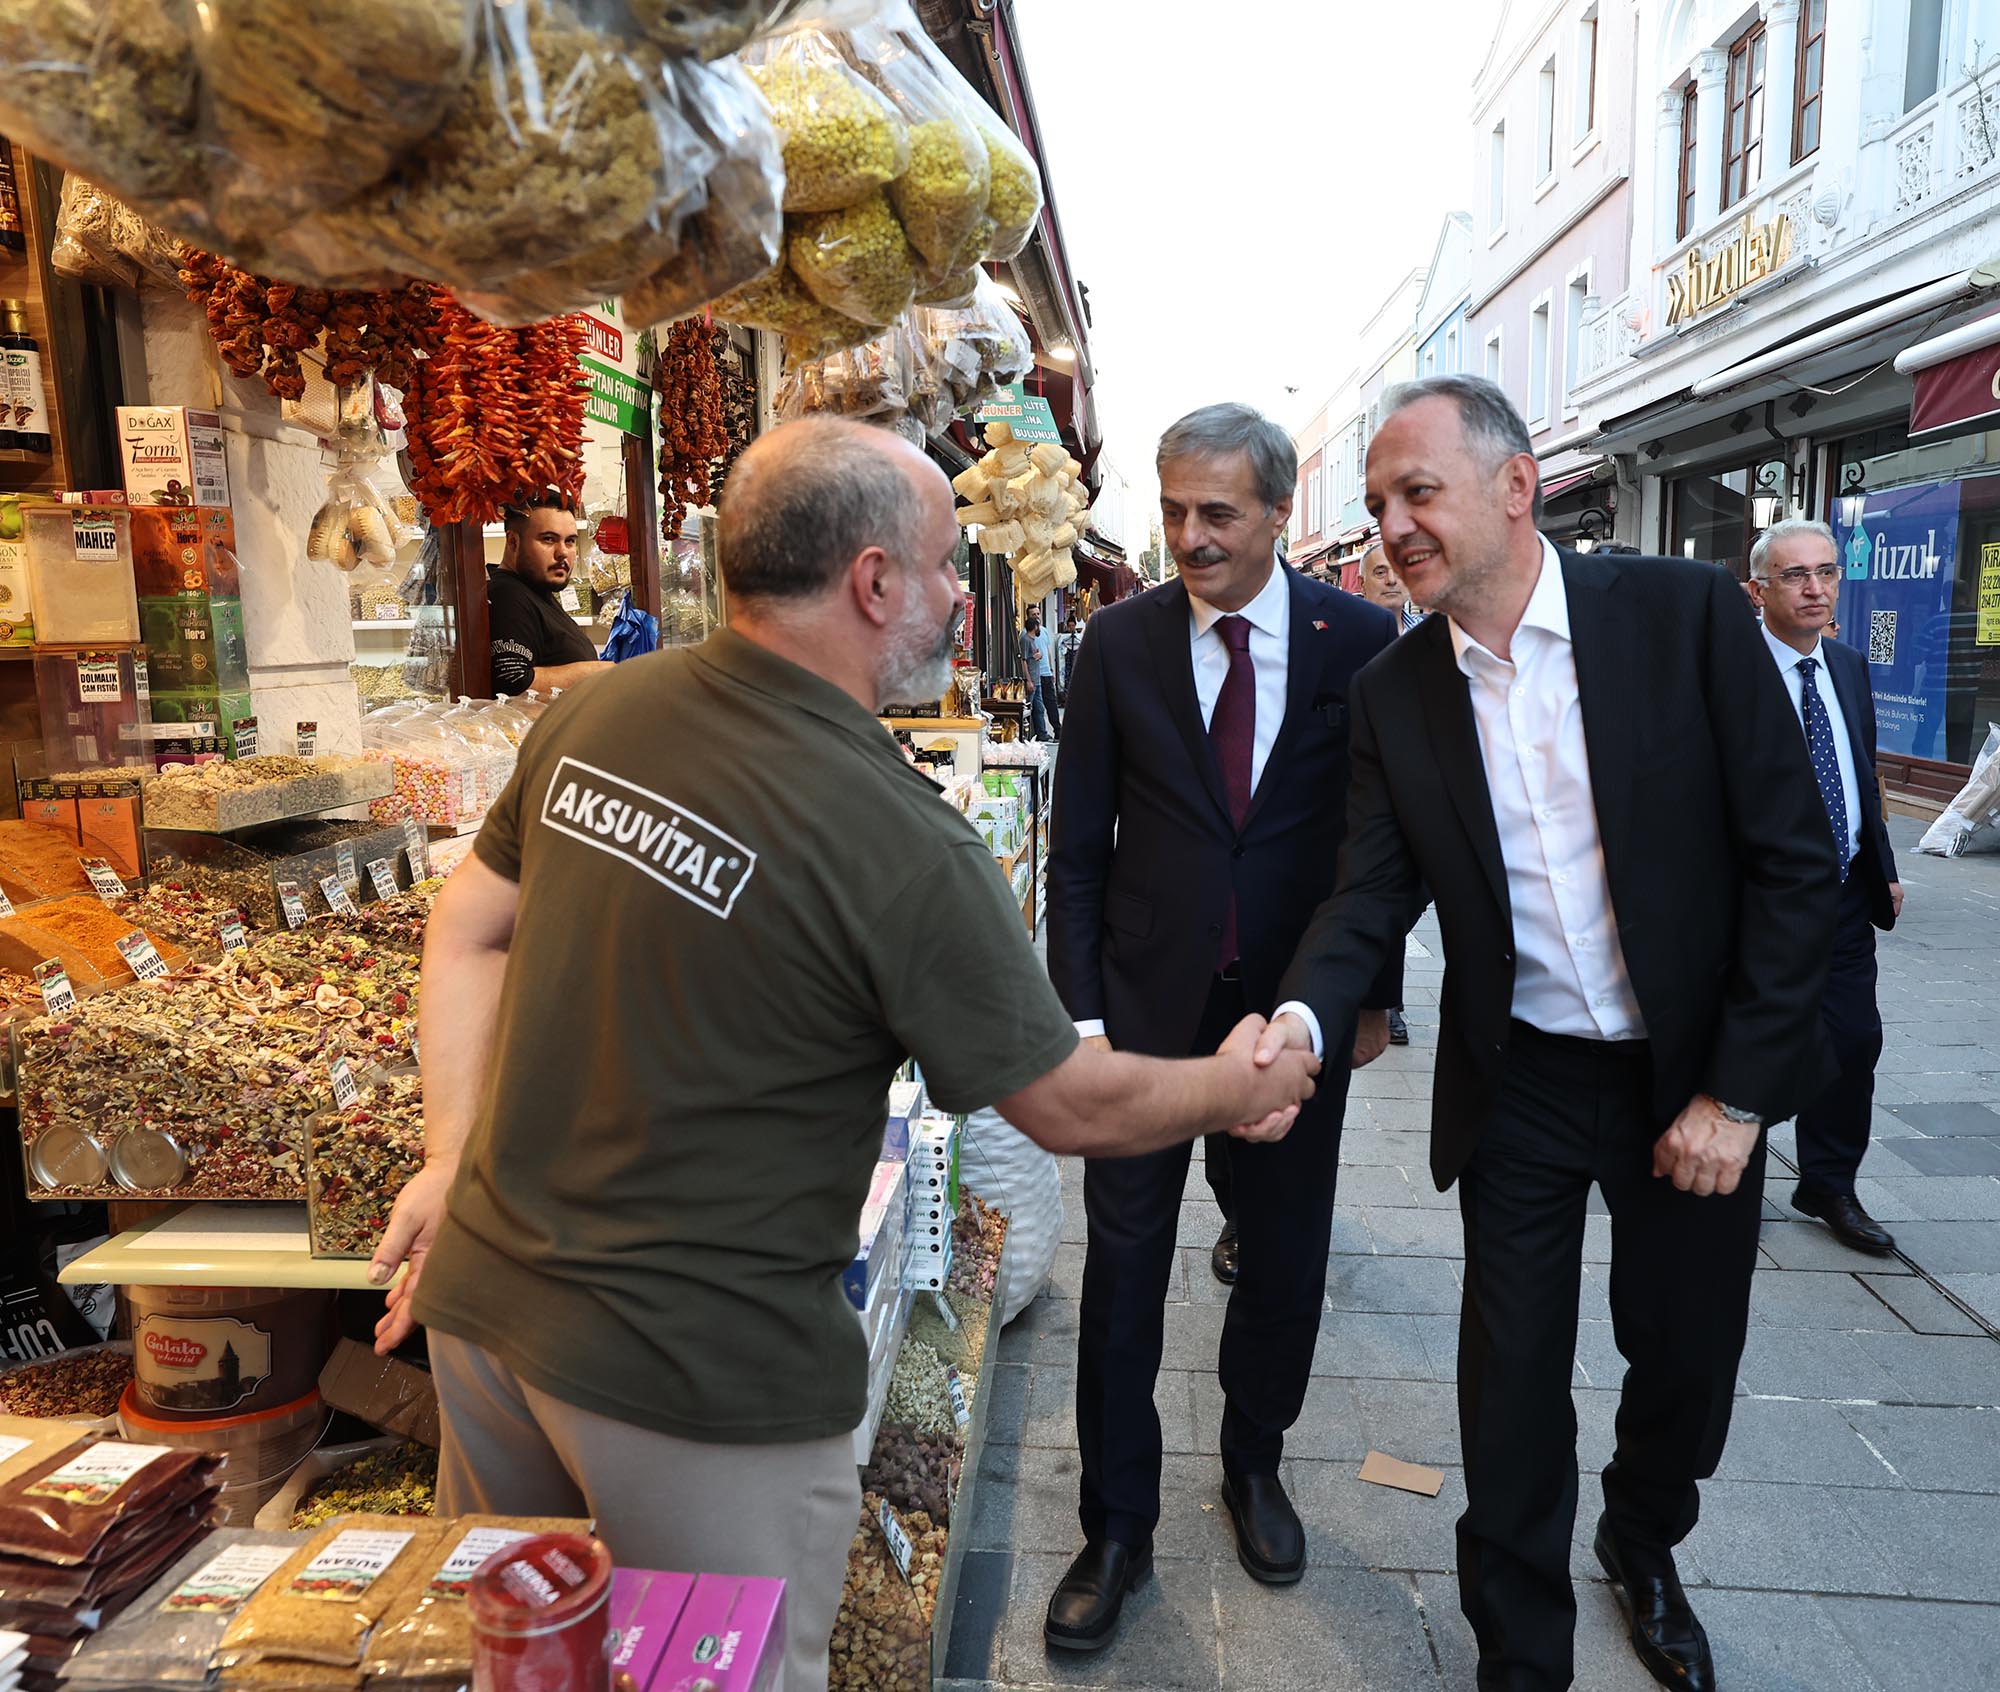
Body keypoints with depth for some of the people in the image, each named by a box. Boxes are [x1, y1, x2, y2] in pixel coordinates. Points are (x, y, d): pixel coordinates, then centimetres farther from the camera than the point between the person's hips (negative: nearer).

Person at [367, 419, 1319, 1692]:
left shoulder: (593, 713, -5)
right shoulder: (903, 847, -24)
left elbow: (470, 928, 4)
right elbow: (1073, 1108, -13)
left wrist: (454, 1154, 8)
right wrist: (1239, 1086, 4)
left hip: (485, 1299, 7)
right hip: (695, 1377, -6)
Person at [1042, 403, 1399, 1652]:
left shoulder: (1357, 638, -3)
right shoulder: (1121, 641, -3)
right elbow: (1079, 844, -1)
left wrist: (1375, 990, 1)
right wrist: (1082, 1009, -5)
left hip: (1298, 1008, 1)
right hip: (1149, 1004, 0)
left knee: (1286, 1263, 16)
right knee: (1124, 1270, 6)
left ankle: (1255, 1465, 42)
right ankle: (1118, 1530, 25)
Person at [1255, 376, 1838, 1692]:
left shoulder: (1689, 615, -13)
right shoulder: (1394, 693, -5)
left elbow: (1795, 861, -11)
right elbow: (1372, 891, -8)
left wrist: (1737, 1091, -13)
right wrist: (1303, 1017, -29)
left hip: (1697, 1074, 0)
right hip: (1518, 1083, 1)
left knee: (1687, 1355, 17)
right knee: (1514, 1384, 8)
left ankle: (1644, 1546, 50)